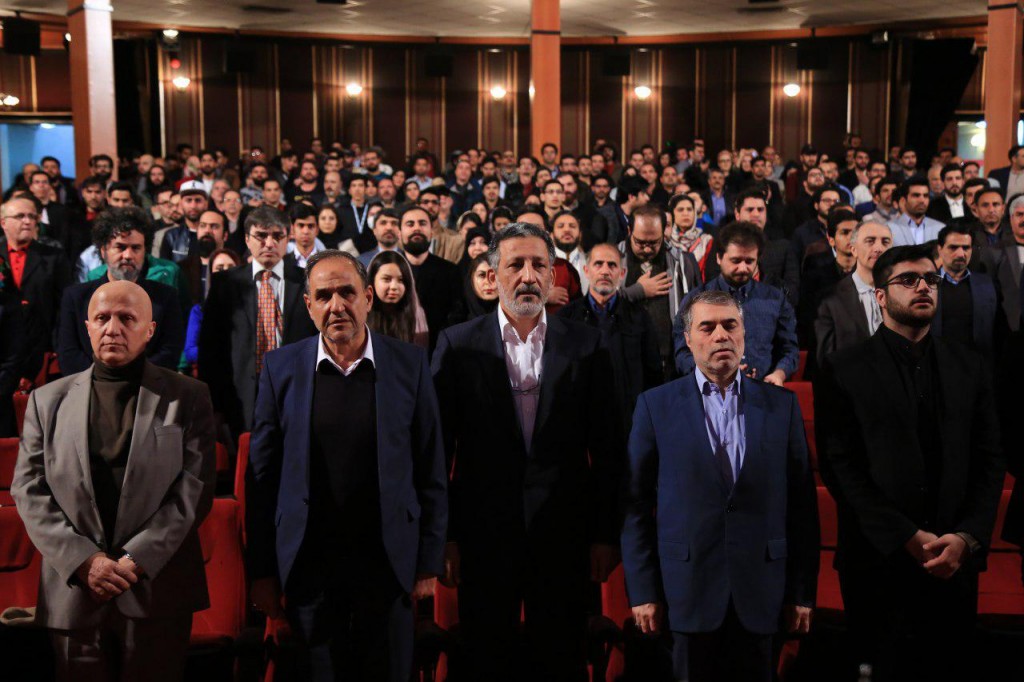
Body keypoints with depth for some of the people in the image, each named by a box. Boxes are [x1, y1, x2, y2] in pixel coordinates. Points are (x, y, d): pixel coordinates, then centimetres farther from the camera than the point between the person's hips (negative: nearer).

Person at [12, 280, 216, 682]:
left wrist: (137, 559, -13)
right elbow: (28, 491, 3)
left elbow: (194, 490, -4)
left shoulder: (188, 398, 4)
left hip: (158, 592, -1)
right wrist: (82, 560, -9)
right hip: (73, 592, 2)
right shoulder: (48, 400, 10)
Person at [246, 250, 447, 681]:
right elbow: (261, 475, 1)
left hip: (389, 562, 0)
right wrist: (261, 570, -1)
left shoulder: (409, 364, -1)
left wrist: (429, 562, -1)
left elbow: (430, 472, 1)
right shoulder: (281, 367, 0)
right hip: (308, 566, 0)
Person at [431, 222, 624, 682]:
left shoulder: (586, 346, 2)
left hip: (564, 536, 1)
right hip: (483, 536, 0)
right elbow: (438, 448, 0)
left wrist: (605, 535, 0)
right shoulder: (457, 345, 0)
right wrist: (444, 536, -3)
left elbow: (607, 449, 3)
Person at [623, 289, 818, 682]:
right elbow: (636, 505, 0)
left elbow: (802, 503, 5)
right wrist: (643, 591, -4)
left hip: (759, 596, 1)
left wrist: (803, 591, 3)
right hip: (687, 594, -1)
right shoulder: (656, 406, 1)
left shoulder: (782, 405, 5)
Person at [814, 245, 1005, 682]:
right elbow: (838, 466, -8)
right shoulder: (844, 370, -2)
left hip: (956, 562, 3)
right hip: (880, 561, -3)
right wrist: (908, 539, -13)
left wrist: (966, 538, -8)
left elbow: (990, 461, 7)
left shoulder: (969, 368, 10)